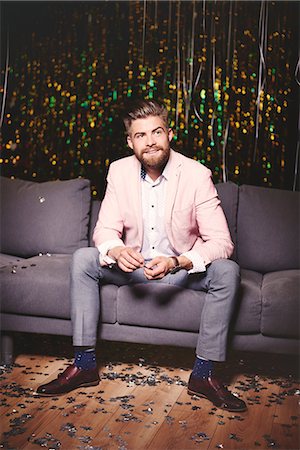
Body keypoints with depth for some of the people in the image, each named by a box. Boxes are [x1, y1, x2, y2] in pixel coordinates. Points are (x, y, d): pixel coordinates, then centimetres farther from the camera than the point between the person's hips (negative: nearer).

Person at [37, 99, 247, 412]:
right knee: (83, 259, -20)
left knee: (227, 271, -29)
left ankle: (203, 374, -20)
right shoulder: (119, 171, -6)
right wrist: (116, 251, -33)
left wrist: (177, 263, -38)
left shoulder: (196, 175, -16)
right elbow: (105, 230, -7)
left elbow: (220, 242, -21)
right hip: (132, 265, 2)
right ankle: (84, 364, -14)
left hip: (182, 267, -2)